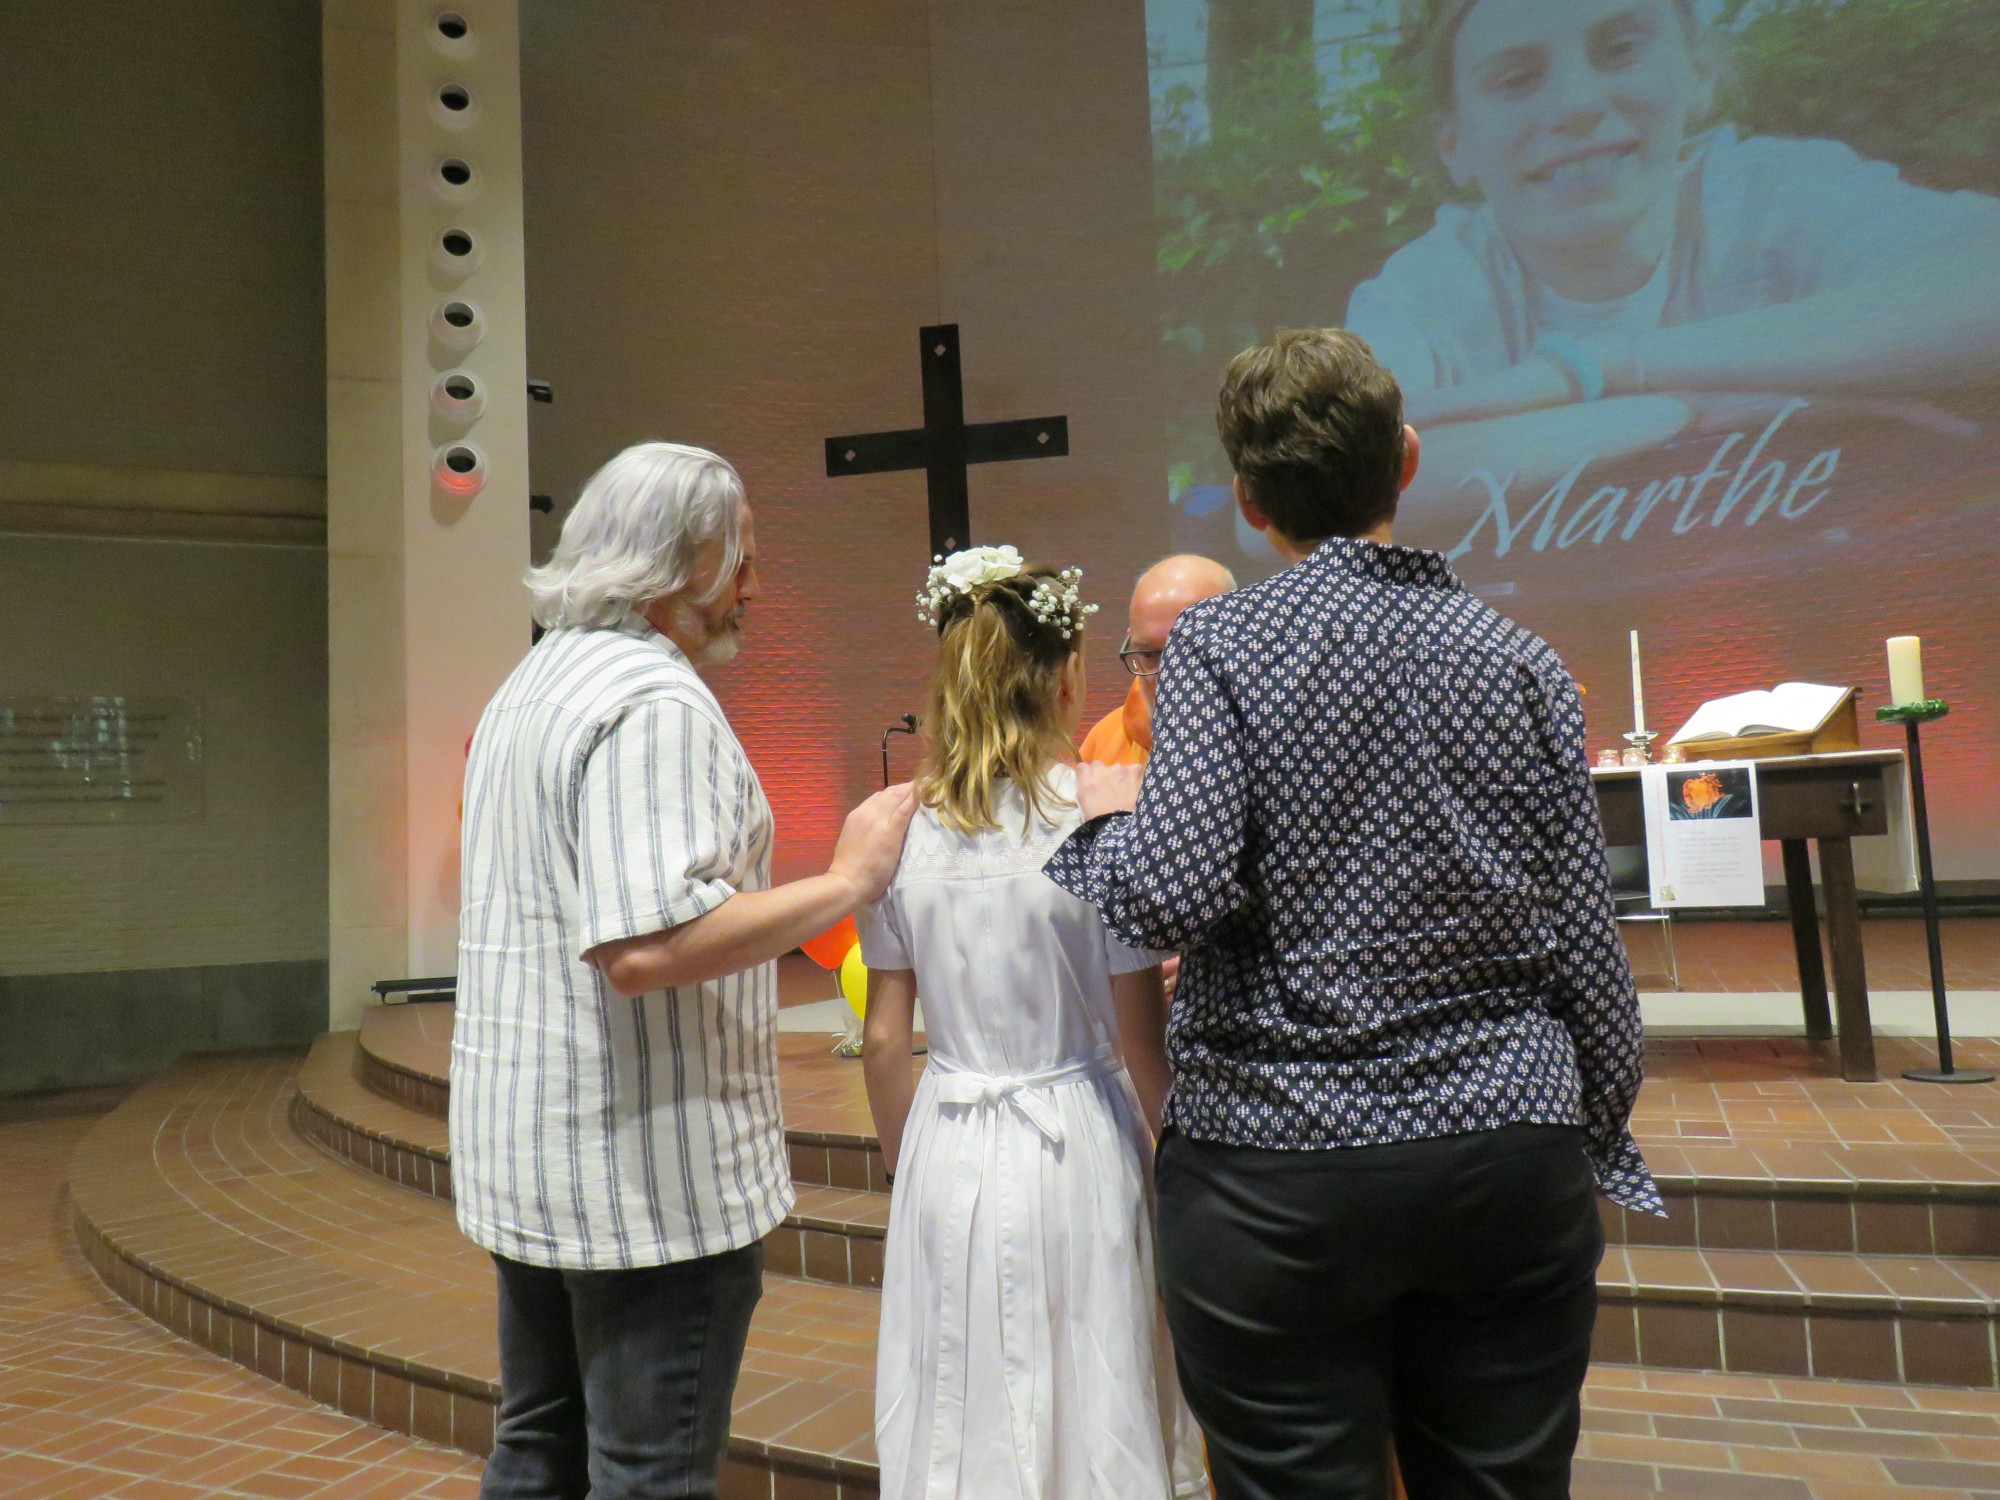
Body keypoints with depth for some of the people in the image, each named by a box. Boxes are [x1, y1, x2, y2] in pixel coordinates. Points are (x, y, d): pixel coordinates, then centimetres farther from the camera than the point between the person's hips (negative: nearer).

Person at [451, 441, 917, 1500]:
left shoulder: (532, 683, 14)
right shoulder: (657, 702, -19)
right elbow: (646, 945, -29)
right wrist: (846, 882, -22)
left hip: (521, 1147, 10)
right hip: (644, 1168, -10)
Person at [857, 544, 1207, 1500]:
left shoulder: (902, 830, -5)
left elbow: (884, 1042, 1)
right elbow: (1143, 1043, -9)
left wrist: (909, 1171, 15)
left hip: (947, 1154, 3)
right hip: (1076, 1148, -3)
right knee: (1092, 1420, 15)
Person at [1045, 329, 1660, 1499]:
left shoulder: (1223, 644, -9)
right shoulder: (1521, 659, 2)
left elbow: (1172, 897, -20)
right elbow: (1587, 938, 2)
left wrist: (1112, 816, 1)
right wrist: (1604, 1141, 14)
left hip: (1280, 1173, -3)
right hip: (1514, 1156, 4)